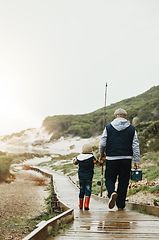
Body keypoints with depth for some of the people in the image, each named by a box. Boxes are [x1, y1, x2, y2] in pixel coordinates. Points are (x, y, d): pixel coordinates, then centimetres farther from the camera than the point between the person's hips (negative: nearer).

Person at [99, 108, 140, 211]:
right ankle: (120, 206, 11)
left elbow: (102, 143, 1)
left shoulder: (108, 127, 1)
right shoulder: (131, 129, 4)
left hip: (111, 158, -1)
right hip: (126, 159, 1)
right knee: (123, 182, 9)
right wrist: (137, 161, 3)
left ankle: (112, 193, -19)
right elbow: (135, 146, 1)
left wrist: (102, 152, 22)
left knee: (109, 179, 12)